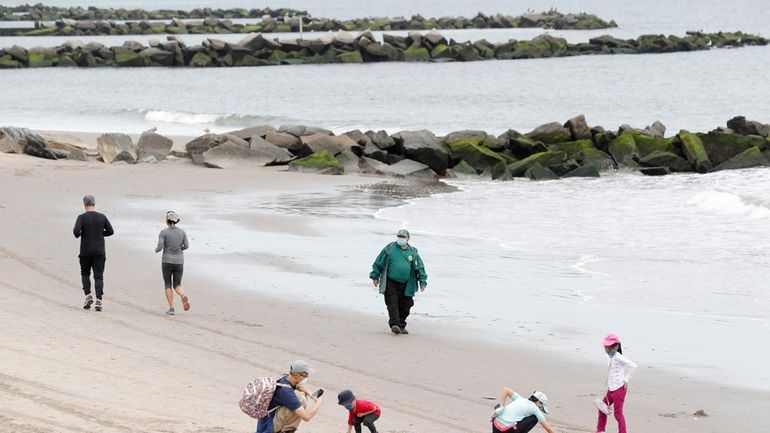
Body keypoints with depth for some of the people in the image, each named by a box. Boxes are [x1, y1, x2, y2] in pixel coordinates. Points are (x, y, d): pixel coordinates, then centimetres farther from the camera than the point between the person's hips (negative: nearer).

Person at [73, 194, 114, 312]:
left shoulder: (82, 217, -7)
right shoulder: (102, 217, 1)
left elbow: (76, 231, -19)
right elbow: (110, 231, 4)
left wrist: (77, 234, 4)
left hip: (86, 252, -1)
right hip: (99, 252, 1)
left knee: (85, 273, 19)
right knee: (98, 276, 0)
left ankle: (88, 295, 4)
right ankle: (98, 301, -12)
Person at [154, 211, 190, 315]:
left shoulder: (163, 232, -9)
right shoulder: (182, 232, 2)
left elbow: (160, 247, -13)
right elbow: (186, 246, 3)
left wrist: (156, 249, 10)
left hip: (167, 261, -3)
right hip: (179, 262, 3)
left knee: (168, 285, 11)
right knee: (177, 285, 11)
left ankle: (171, 308, 1)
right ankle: (183, 296, -23)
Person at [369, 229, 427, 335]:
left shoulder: (413, 252, 7)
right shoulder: (389, 248, 2)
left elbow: (420, 268, 11)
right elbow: (378, 263, 7)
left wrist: (422, 281, 4)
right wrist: (375, 277, 6)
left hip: (406, 285, 2)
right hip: (391, 283, -2)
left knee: (405, 306, 7)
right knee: (392, 304, -12)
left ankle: (401, 325, 20)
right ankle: (394, 324, -15)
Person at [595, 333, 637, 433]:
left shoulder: (618, 357, -16)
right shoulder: (612, 357, 12)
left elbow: (633, 366, -23)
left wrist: (626, 380, -18)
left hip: (619, 389, -10)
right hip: (611, 389, 10)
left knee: (618, 413, -6)